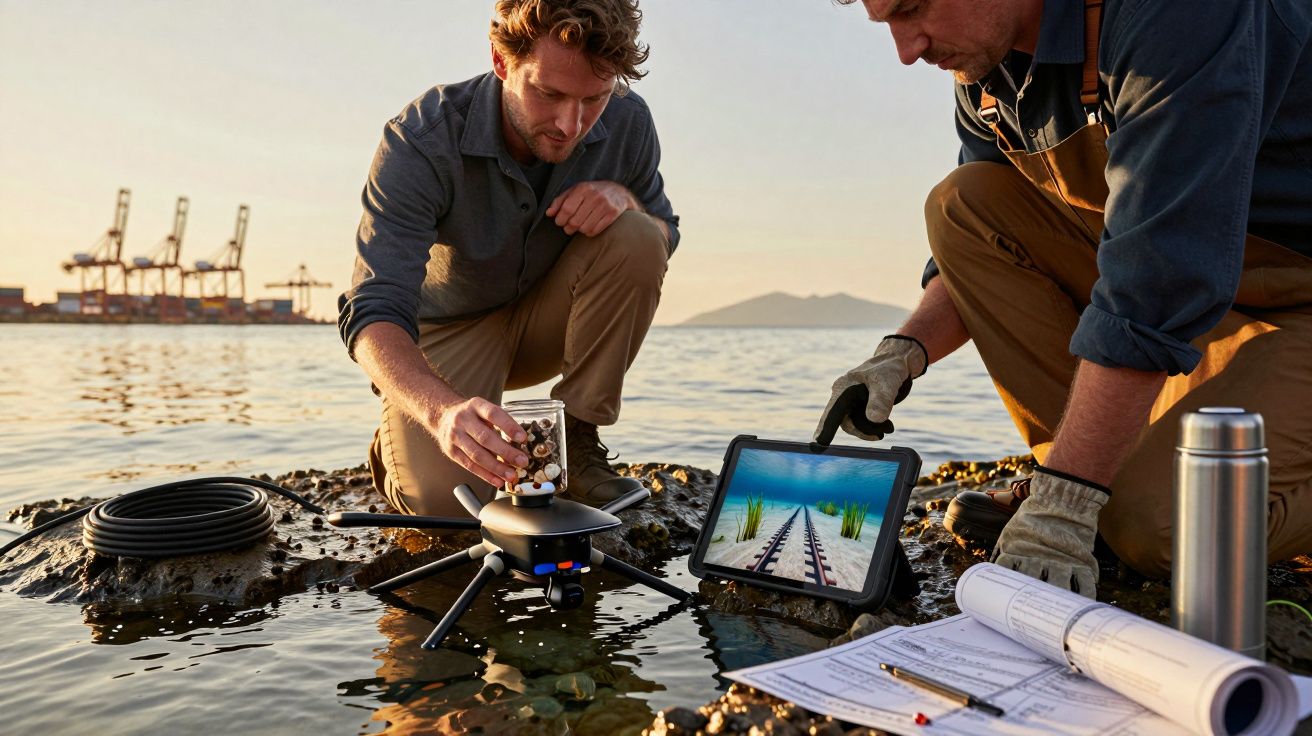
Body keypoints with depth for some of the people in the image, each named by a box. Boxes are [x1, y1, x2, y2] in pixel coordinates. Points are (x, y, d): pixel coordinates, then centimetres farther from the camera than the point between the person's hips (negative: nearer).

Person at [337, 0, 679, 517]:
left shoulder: (626, 121, -17)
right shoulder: (420, 141, -29)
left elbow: (664, 237, 0)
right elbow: (373, 314, -35)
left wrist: (625, 200, -26)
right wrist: (443, 410, -57)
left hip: (544, 320, 4)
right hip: (447, 330, -3)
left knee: (635, 238, -25)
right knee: (447, 499, -28)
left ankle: (578, 443, -12)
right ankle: (397, 442, 11)